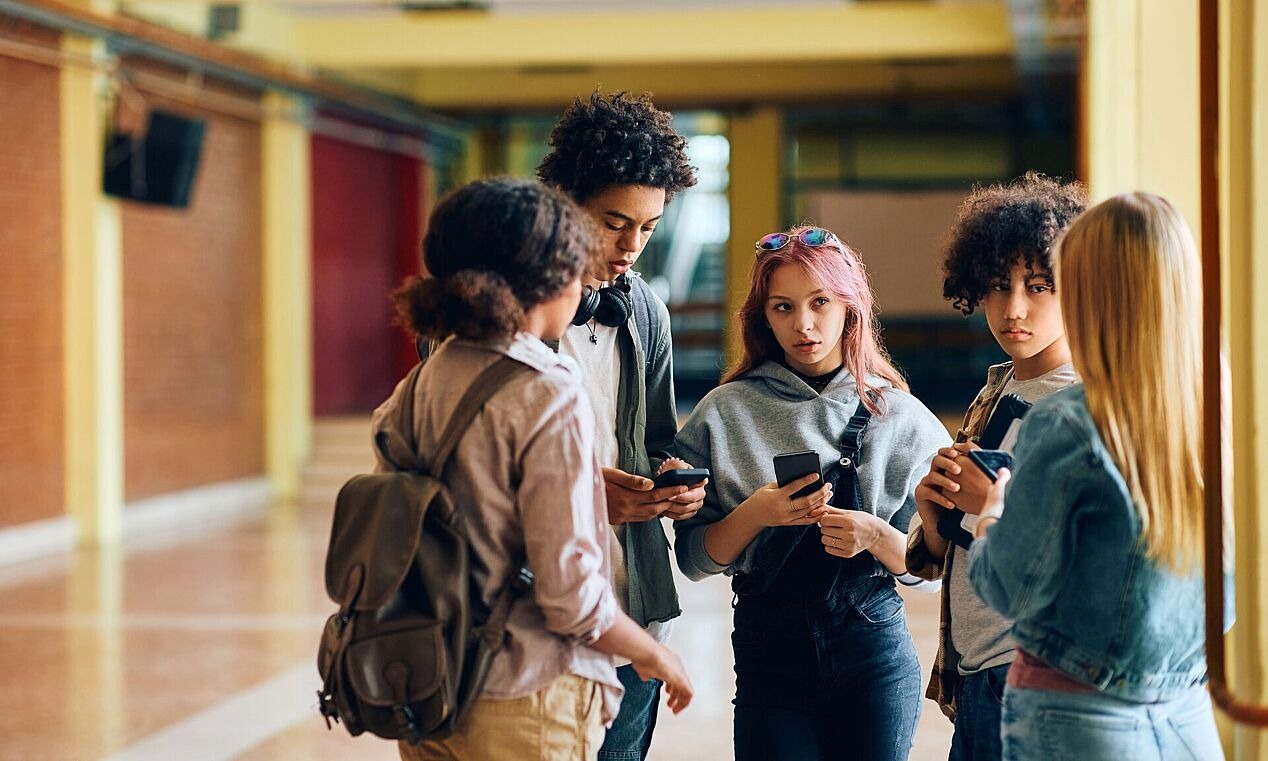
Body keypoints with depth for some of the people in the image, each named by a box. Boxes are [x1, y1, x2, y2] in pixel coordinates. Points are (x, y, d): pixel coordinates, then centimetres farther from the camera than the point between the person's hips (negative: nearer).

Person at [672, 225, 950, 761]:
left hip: (875, 656, 0)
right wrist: (755, 515, -18)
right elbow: (693, 559, -2)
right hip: (768, 652, 0)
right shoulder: (726, 413, 0)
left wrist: (877, 537, -18)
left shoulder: (900, 416, 1)